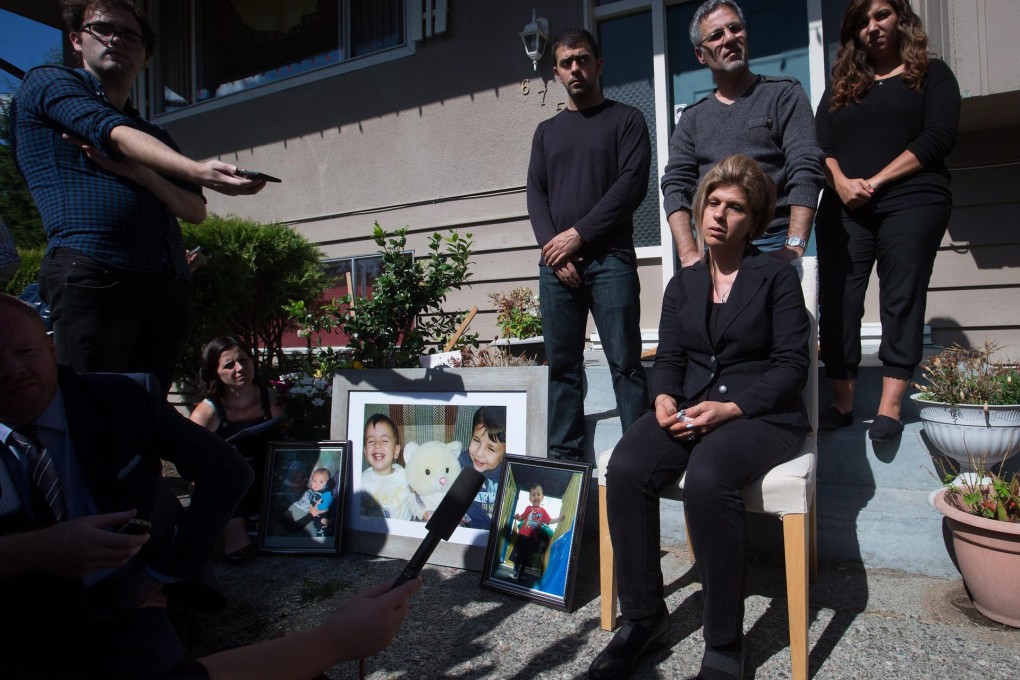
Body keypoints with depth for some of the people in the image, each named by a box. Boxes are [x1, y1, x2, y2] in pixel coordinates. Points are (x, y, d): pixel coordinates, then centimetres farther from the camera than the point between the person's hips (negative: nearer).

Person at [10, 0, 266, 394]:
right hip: (92, 273, -5)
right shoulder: (47, 83, 15)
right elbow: (117, 136, -6)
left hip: (168, 286, 6)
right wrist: (199, 171, -22)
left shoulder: (154, 136, 30)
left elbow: (195, 210, 14)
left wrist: (136, 172, -4)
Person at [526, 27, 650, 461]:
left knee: (625, 364, -5)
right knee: (562, 367, 4)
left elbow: (632, 184, -3)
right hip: (556, 265, 4)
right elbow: (535, 194, 11)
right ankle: (563, 457, 10)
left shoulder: (626, 120, 10)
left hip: (610, 260, -3)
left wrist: (578, 234, -10)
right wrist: (554, 250, -5)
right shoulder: (546, 131, 21)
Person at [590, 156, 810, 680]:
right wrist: (664, 398, -10)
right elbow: (668, 359, 13)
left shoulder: (777, 276, 5)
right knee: (624, 470, -26)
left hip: (761, 414, -4)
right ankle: (643, 619, -9)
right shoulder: (682, 284, 18)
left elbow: (791, 365, -3)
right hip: (689, 410, 4)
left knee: (707, 479, -36)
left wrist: (730, 408, -18)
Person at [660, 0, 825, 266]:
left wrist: (794, 247, -18)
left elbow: (805, 173, -5)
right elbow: (675, 186, 4)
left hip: (774, 245, -2)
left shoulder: (784, 95, 6)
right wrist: (689, 254, -11)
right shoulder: (692, 118, 14)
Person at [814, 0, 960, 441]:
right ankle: (842, 404, 0)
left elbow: (938, 137, -3)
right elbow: (821, 145, 8)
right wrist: (841, 182, -12)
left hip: (912, 203, -2)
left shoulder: (931, 73, 11)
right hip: (844, 208, 3)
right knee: (838, 302, -5)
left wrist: (876, 182, -12)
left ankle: (889, 408, -5)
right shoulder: (840, 86, 20)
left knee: (901, 300, -7)